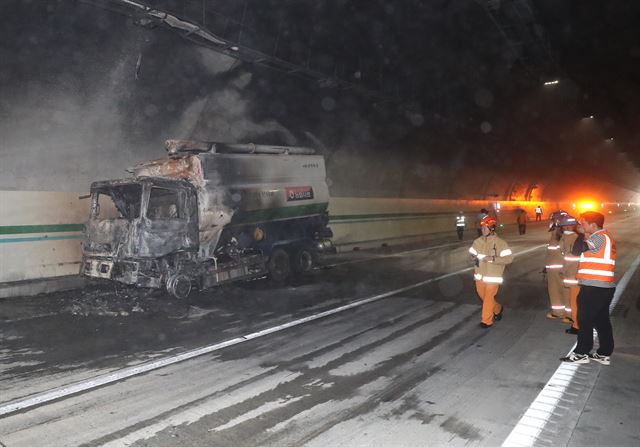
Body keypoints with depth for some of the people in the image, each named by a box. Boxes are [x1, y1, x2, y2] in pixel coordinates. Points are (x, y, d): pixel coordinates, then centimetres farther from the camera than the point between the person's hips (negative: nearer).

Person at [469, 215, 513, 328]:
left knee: (489, 297, -3)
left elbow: (509, 258, -16)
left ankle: (487, 321, 11)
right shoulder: (477, 241, 2)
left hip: (493, 276, -6)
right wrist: (474, 258, -6)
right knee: (482, 295, 16)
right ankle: (498, 309, 42)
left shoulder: (499, 242, -12)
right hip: (480, 275, 6)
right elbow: (471, 253, 17)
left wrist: (492, 259, -25)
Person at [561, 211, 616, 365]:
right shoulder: (604, 237, 17)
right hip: (604, 287, 10)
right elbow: (584, 252, 14)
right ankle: (604, 354, 21)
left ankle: (581, 353, 7)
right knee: (602, 320, 14)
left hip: (594, 288, -10)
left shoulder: (600, 237, -15)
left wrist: (582, 234, -3)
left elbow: (577, 250, -16)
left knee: (585, 320, -1)